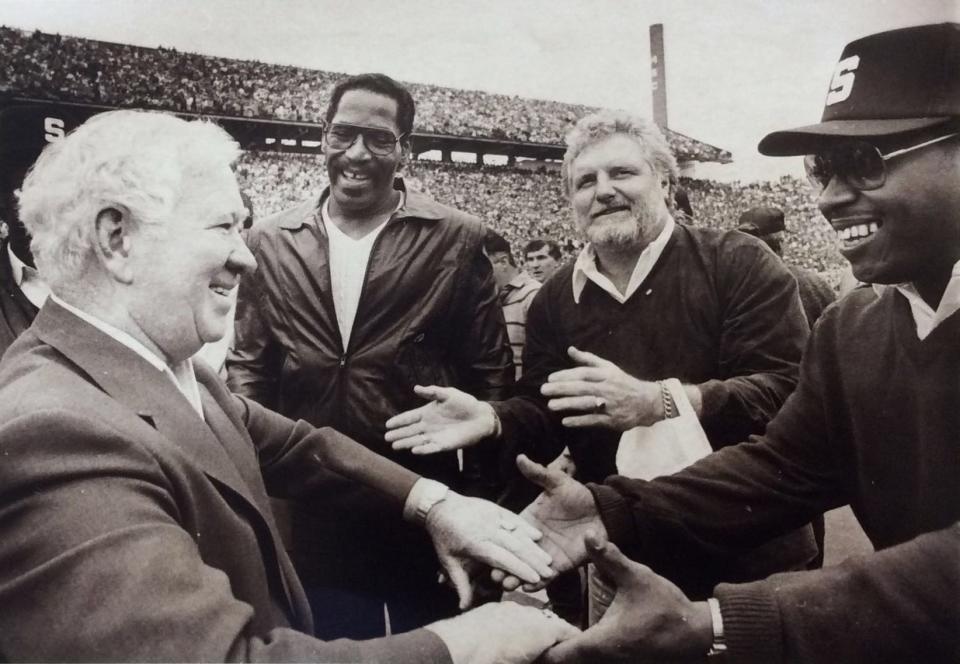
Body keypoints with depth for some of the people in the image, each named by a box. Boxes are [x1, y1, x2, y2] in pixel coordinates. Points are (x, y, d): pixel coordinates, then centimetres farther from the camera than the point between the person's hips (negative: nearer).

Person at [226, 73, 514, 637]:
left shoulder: (457, 241, -6)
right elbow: (250, 366, 8)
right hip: (310, 507, 2)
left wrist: (484, 502, -4)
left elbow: (489, 377, -3)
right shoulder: (271, 241, 2)